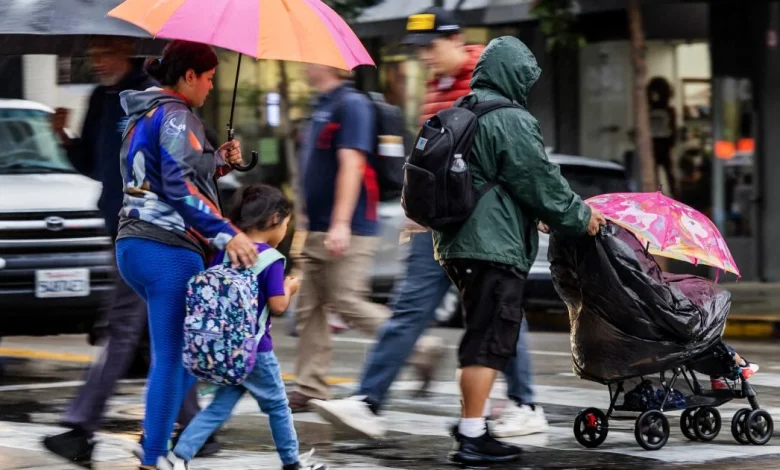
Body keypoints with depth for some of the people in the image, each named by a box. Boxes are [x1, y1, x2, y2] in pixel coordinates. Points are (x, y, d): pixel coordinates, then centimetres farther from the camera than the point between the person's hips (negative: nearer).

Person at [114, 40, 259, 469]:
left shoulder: (143, 116, 18)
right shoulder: (175, 117, -11)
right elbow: (180, 187, -22)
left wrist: (218, 162, 15)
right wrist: (226, 233, -24)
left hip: (134, 244, 10)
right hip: (169, 249, -10)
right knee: (172, 356, -5)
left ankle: (152, 433, 13)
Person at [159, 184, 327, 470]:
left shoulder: (226, 251, 5)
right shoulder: (271, 259, -14)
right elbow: (277, 306, -16)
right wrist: (289, 289, 3)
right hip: (255, 350, -6)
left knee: (220, 407, 8)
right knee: (277, 406, 13)